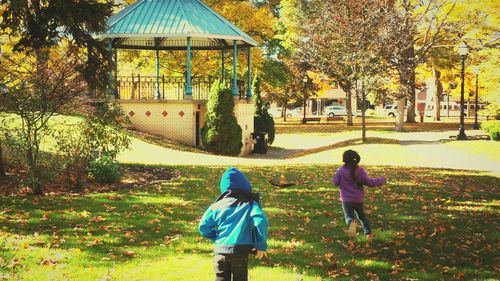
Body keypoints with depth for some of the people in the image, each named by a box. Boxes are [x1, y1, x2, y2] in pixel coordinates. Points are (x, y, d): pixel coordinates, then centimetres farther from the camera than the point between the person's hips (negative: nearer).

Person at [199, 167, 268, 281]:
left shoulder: (218, 205, 9)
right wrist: (261, 245, -5)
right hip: (240, 251, -2)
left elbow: (203, 226, 5)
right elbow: (261, 221, -14)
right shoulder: (249, 204, 2)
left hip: (220, 251, 2)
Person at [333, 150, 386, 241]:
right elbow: (369, 182, -11)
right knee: (362, 216, 22)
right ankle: (368, 233, 12)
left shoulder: (341, 171, -10)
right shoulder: (361, 171, -7)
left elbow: (335, 182, -5)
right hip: (358, 199, 2)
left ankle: (352, 223, -35)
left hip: (346, 200, -2)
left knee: (349, 217, 0)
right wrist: (381, 181, 3)